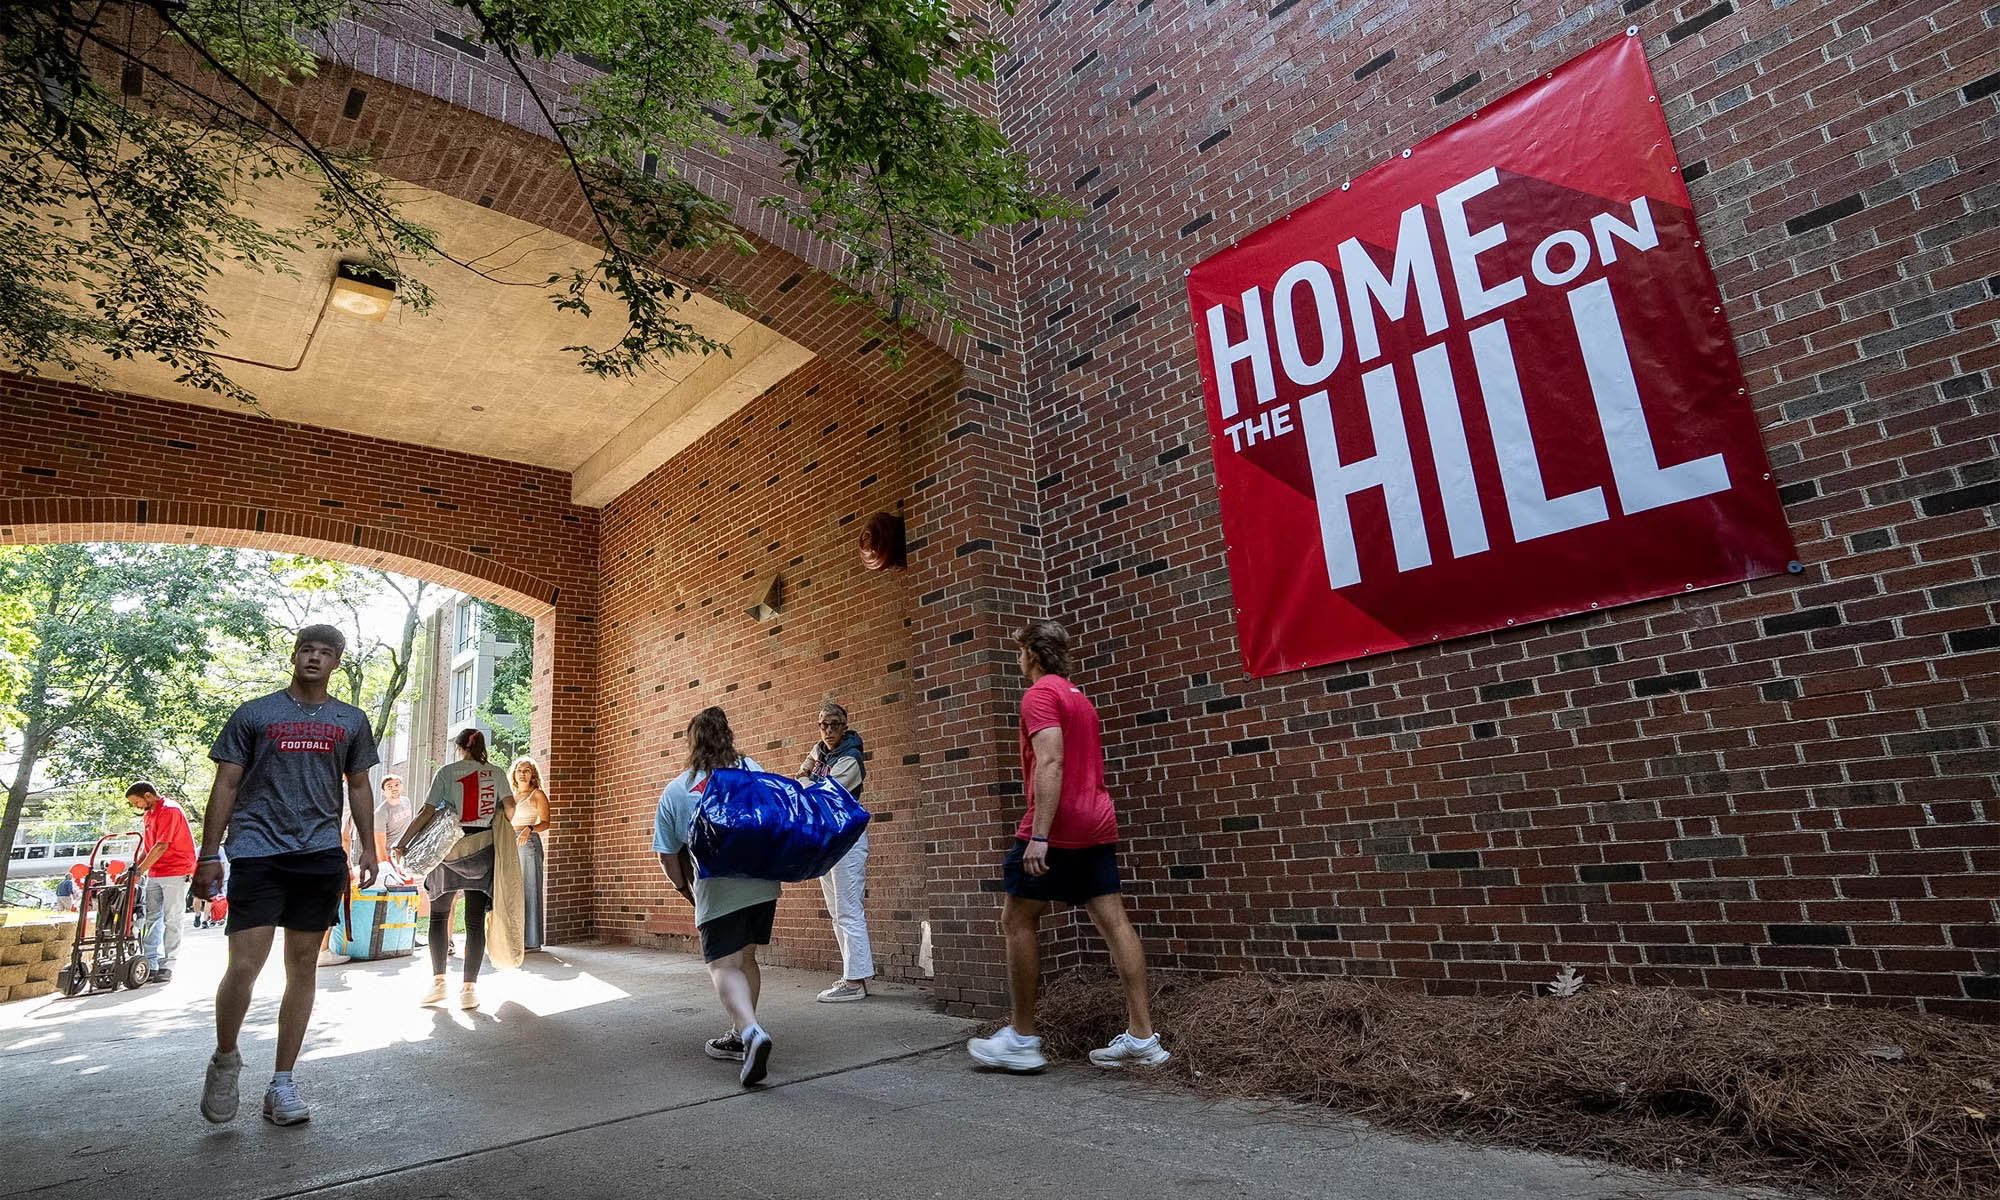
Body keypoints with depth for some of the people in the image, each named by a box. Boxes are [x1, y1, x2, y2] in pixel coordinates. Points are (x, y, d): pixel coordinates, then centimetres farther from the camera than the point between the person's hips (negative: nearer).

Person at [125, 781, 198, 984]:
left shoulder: (170, 810, -13)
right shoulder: (147, 815, 16)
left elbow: (162, 846, -19)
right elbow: (146, 846, 18)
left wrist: (140, 870, -19)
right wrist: (135, 867, 4)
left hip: (176, 873, -9)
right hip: (154, 874, 9)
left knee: (171, 921, -3)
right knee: (151, 918, 8)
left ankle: (166, 966, 1)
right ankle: (151, 963, 13)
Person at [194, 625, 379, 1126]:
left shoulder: (351, 721, 11)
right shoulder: (255, 714, 4)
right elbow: (226, 786, 4)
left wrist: (368, 849, 9)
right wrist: (209, 854, -2)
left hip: (321, 855, 3)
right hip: (257, 853, -2)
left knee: (302, 967, 6)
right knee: (244, 966, -10)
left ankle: (282, 1085, 16)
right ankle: (224, 1059, 20)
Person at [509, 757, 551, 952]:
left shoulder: (537, 795, 1)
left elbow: (545, 823, -6)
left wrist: (529, 829, -23)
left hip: (528, 843, -6)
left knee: (527, 889, -8)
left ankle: (530, 940, -6)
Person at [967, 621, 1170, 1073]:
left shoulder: (1040, 694, -8)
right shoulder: (1080, 698, 20)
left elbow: (1050, 763, -20)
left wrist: (1038, 836, -24)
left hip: (1057, 826, -9)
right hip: (1097, 822, 9)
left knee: (1018, 920, 1)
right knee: (1113, 921, 4)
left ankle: (1022, 1039, 6)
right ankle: (1142, 1037, 5)